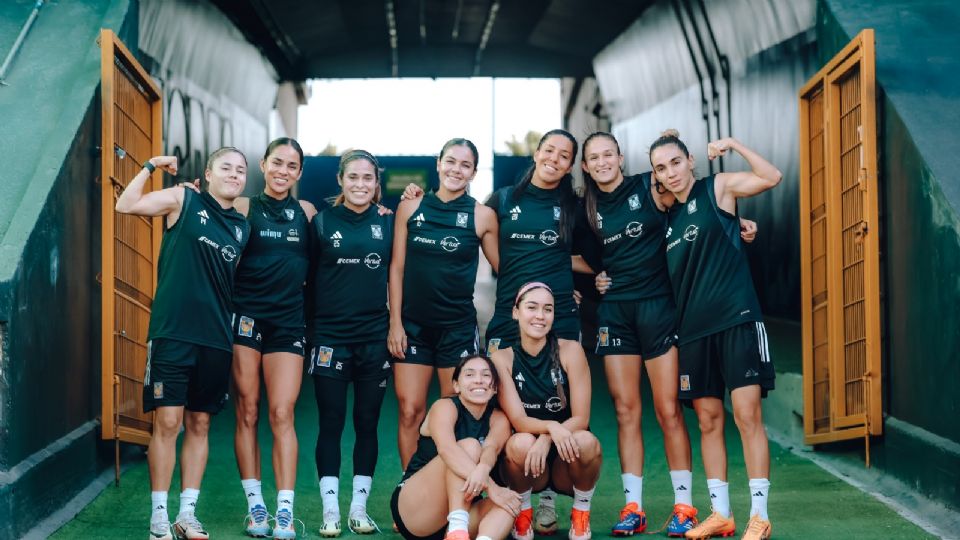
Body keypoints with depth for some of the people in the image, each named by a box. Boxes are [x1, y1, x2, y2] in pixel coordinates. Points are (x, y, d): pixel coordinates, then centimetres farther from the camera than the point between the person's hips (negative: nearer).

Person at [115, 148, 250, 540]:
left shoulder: (242, 228, 13)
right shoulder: (184, 201, 1)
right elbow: (126, 205, -9)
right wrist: (151, 166, -7)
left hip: (215, 338, 5)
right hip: (173, 332, -5)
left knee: (199, 424, 8)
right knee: (167, 421, -6)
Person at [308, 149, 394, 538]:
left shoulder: (388, 222, 5)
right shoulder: (322, 222, 1)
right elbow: (308, 279, 4)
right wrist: (307, 330, 1)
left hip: (374, 337, 2)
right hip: (330, 336, -1)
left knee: (367, 424, 6)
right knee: (331, 423, 1)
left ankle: (359, 507, 14)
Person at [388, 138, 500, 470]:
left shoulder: (482, 216, -1)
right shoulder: (410, 208, 3)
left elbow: (504, 268, 7)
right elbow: (397, 267, 4)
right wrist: (395, 323, 0)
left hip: (458, 327, -1)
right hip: (412, 325, 1)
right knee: (410, 411, -1)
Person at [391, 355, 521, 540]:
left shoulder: (498, 419, 6)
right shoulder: (445, 407, -7)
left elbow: (491, 448, -19)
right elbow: (446, 448, -29)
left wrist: (483, 469, -45)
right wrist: (491, 487, -40)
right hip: (413, 510, -4)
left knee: (509, 503, -26)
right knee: (469, 445, -24)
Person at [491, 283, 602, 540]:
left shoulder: (570, 351, -9)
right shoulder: (503, 358, -7)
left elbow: (581, 418, -12)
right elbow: (518, 421, -15)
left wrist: (546, 439, -30)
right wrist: (550, 426, -36)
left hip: (567, 459, 0)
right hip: (526, 462, 0)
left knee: (585, 441, -32)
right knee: (521, 443, -33)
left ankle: (581, 511, -4)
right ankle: (523, 510, -4)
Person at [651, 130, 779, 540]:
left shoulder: (718, 188, 2)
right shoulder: (667, 217, 15)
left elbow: (771, 177, -12)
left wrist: (733, 146, -13)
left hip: (736, 318, -6)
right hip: (694, 327, 6)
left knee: (747, 415, -9)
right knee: (709, 421, 7)